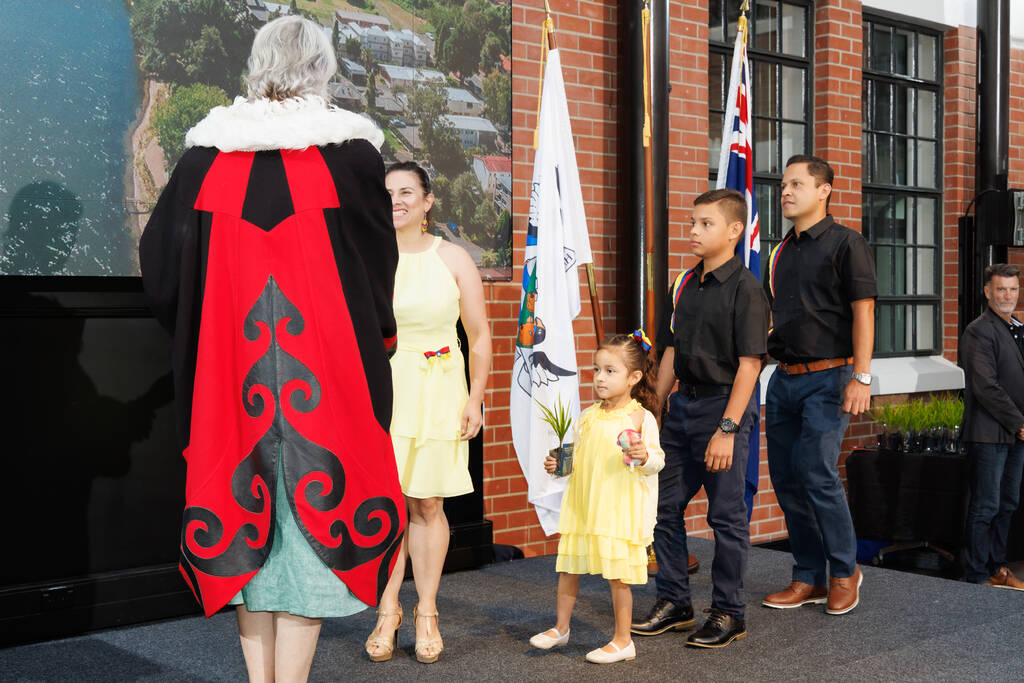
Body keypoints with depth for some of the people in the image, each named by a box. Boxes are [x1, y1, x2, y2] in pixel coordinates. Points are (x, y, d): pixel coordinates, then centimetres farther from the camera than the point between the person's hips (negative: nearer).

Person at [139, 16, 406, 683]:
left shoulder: (206, 157, 3)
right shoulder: (354, 153, -5)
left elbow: (160, 258, 8)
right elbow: (380, 264, 1)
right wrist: (376, 341, 18)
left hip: (233, 370, 3)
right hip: (326, 363, -3)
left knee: (250, 510, 13)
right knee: (315, 513, 3)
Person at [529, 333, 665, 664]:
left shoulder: (640, 417, -7)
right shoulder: (587, 417, 8)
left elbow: (657, 460, -8)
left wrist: (644, 456, -28)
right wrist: (559, 465, 0)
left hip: (620, 509, -5)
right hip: (583, 506, 6)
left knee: (617, 575, 1)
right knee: (568, 567, 12)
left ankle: (623, 641, 15)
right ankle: (561, 627, 30)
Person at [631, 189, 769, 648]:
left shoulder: (744, 287, -11)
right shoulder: (686, 284, 11)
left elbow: (749, 364, -15)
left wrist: (727, 429, -19)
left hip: (725, 406, -7)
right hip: (683, 404, 8)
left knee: (726, 516, 2)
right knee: (665, 506, 11)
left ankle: (728, 613, 15)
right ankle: (673, 602, 24)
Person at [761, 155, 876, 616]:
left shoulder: (846, 243, -3)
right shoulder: (781, 253, 17)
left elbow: (862, 311, -10)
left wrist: (861, 377, -17)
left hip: (827, 377, -7)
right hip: (783, 378, 7)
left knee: (816, 474, -11)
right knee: (786, 478, 6)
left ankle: (845, 571, 8)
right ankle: (808, 578, 17)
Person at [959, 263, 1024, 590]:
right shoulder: (979, 331, -12)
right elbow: (986, 387, -17)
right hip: (990, 434, -8)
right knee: (986, 508, -3)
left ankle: (996, 568, 25)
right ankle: (977, 578, 5)